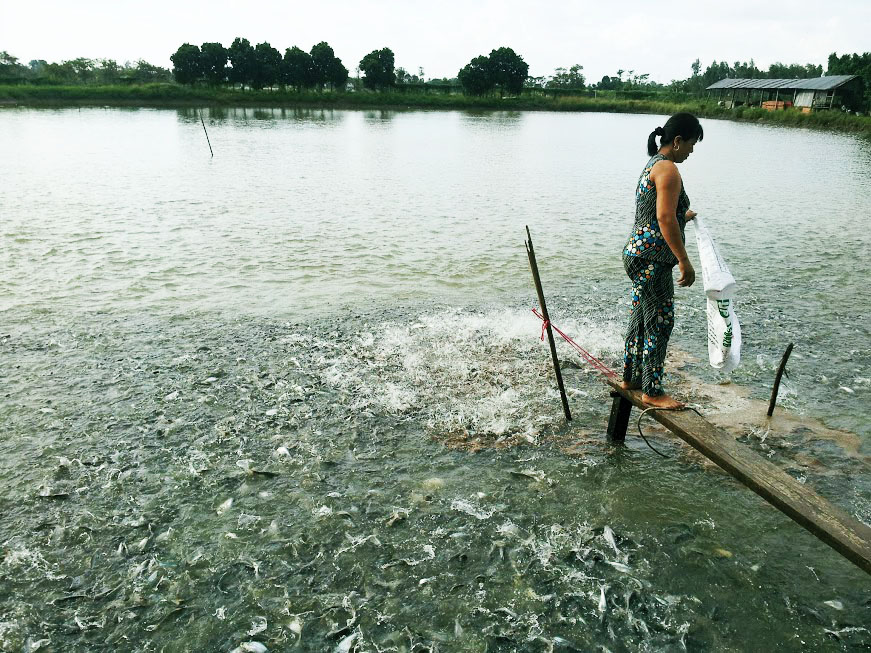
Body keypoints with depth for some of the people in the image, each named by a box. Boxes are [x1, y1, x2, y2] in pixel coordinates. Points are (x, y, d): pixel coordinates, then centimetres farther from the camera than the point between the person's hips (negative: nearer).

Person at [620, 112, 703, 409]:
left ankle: (631, 378, 29)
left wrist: (681, 217, 38)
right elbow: (665, 218, -23)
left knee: (640, 318, 17)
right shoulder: (668, 169, -15)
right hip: (652, 259, -10)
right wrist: (684, 260, -22)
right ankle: (652, 392, 6)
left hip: (638, 253, 10)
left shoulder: (652, 165, 16)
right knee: (660, 322, -3)